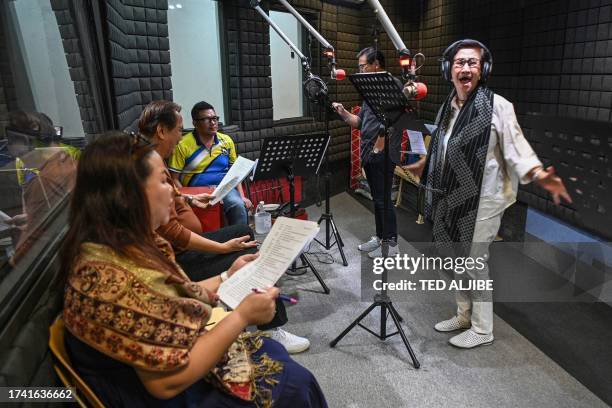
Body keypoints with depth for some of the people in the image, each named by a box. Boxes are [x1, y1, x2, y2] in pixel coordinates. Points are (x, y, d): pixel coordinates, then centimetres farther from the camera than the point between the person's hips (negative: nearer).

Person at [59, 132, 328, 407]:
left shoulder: (131, 244, -5)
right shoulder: (110, 277, -34)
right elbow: (168, 383, -30)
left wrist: (228, 277, 8)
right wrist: (242, 316, -25)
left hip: (183, 352, 8)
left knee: (275, 352, 18)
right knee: (297, 385, 3)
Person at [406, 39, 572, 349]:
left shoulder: (497, 106, -13)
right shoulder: (448, 107, 8)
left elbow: (515, 146, -19)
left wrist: (539, 175, -35)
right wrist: (423, 165, 32)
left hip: (482, 199, -7)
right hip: (452, 196, 7)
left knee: (475, 263, 1)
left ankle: (482, 329, 22)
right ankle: (464, 315, 37)